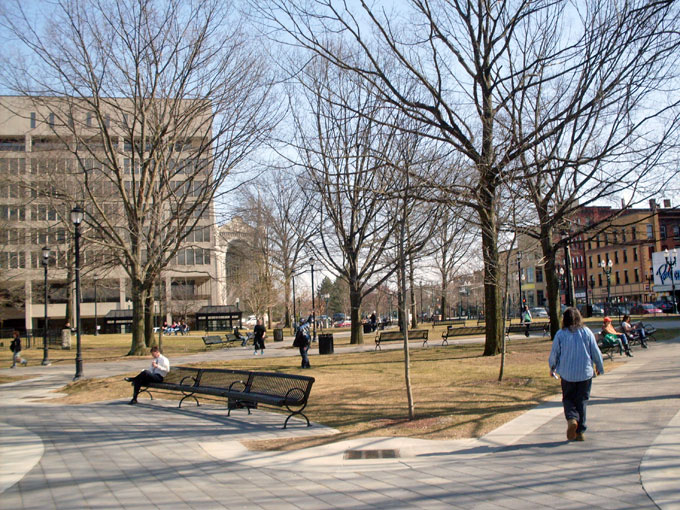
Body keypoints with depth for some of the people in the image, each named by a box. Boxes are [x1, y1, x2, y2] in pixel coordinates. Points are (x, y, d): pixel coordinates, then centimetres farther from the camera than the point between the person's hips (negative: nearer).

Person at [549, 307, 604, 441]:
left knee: (568, 399, 14)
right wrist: (600, 367, 20)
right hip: (585, 373, 1)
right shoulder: (586, 332, -3)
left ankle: (572, 419, -14)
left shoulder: (560, 334, -6)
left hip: (567, 374, -1)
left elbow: (554, 354, 0)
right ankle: (580, 432, 11)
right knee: (581, 401, 10)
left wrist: (552, 368, 19)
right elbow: (596, 352, 3)